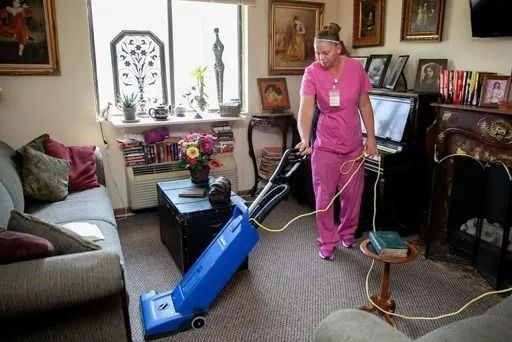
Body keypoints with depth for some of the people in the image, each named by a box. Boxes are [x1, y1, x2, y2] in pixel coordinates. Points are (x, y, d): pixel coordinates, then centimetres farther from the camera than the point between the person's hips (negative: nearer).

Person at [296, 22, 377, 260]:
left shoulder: (356, 68, -7)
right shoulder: (312, 73, -15)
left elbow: (364, 105, 1)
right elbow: (305, 109, -26)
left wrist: (371, 137, 0)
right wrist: (305, 139, -42)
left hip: (353, 144, 3)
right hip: (326, 145, -2)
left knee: (352, 194, 14)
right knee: (324, 196, 3)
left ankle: (347, 232, 38)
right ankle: (327, 241, 21)